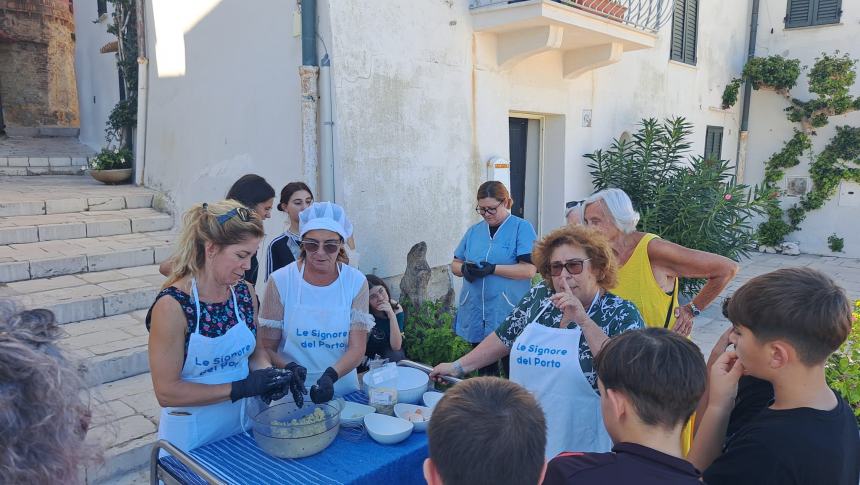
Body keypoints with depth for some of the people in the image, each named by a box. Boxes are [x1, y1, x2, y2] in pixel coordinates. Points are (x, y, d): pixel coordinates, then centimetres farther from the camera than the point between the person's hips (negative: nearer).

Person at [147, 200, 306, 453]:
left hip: (242, 424, 5)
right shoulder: (173, 305, -21)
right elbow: (166, 392, -19)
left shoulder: (245, 291, -5)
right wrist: (242, 387, -23)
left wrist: (268, 372, -11)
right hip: (191, 438, -5)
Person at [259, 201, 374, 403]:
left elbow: (357, 348, -4)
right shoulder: (280, 282, -6)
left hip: (343, 390, 1)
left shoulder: (356, 282, -2)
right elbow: (268, 348, -1)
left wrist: (331, 376, -21)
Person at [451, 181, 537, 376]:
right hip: (475, 314, 5)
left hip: (508, 315, -5)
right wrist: (464, 268, -8)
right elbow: (455, 264, 15)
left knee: (514, 373, 3)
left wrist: (493, 268, -21)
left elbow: (529, 269, -12)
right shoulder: (474, 231, 13)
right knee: (484, 371, 16)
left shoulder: (522, 228, -2)